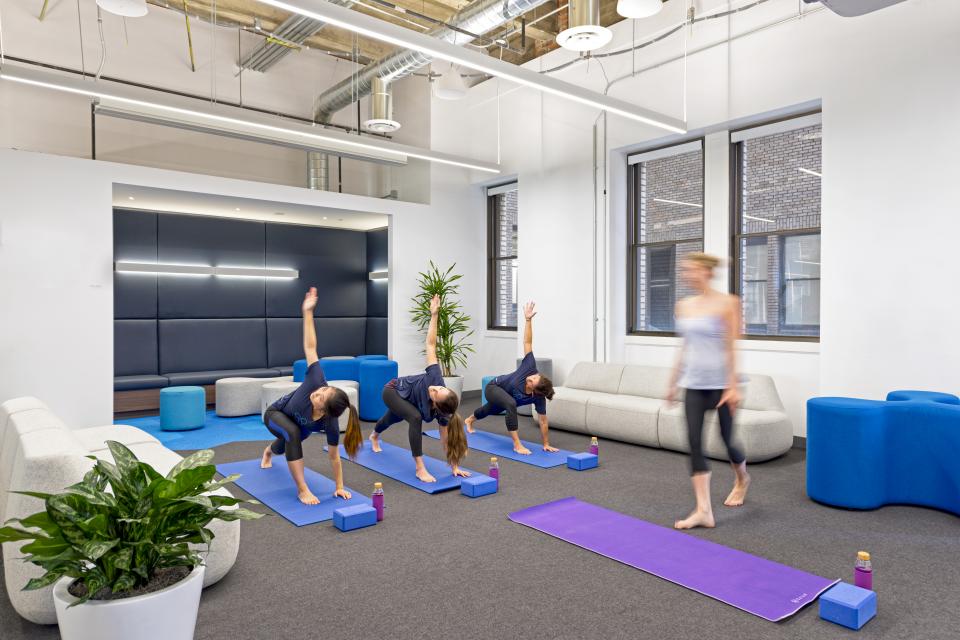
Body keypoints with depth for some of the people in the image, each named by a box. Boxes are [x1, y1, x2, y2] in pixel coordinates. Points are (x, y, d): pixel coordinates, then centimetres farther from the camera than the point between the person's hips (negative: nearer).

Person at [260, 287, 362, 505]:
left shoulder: (330, 424, -40)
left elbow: (334, 456, -27)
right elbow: (310, 347, -44)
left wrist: (340, 487, -23)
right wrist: (307, 312, -45)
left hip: (297, 425, 2)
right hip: (275, 414, -2)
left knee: (286, 446, 33)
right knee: (293, 433, -36)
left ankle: (269, 451, 76)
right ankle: (302, 490, -23)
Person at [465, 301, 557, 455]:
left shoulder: (538, 398, -34)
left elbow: (543, 421, -25)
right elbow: (527, 343, -39)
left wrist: (546, 444, -22)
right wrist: (528, 319, -42)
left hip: (504, 397, 4)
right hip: (493, 388, -4)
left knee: (489, 410, 34)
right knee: (511, 404, -36)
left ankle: (469, 420, 70)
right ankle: (517, 445, -26)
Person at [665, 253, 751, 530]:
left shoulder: (727, 303, -9)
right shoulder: (683, 305, 7)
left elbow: (730, 348, -12)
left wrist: (732, 386, -16)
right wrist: (673, 383, 15)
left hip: (720, 383, -5)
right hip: (693, 385, 5)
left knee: (727, 440, 10)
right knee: (695, 443, -4)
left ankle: (742, 480, 43)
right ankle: (704, 510, 0)